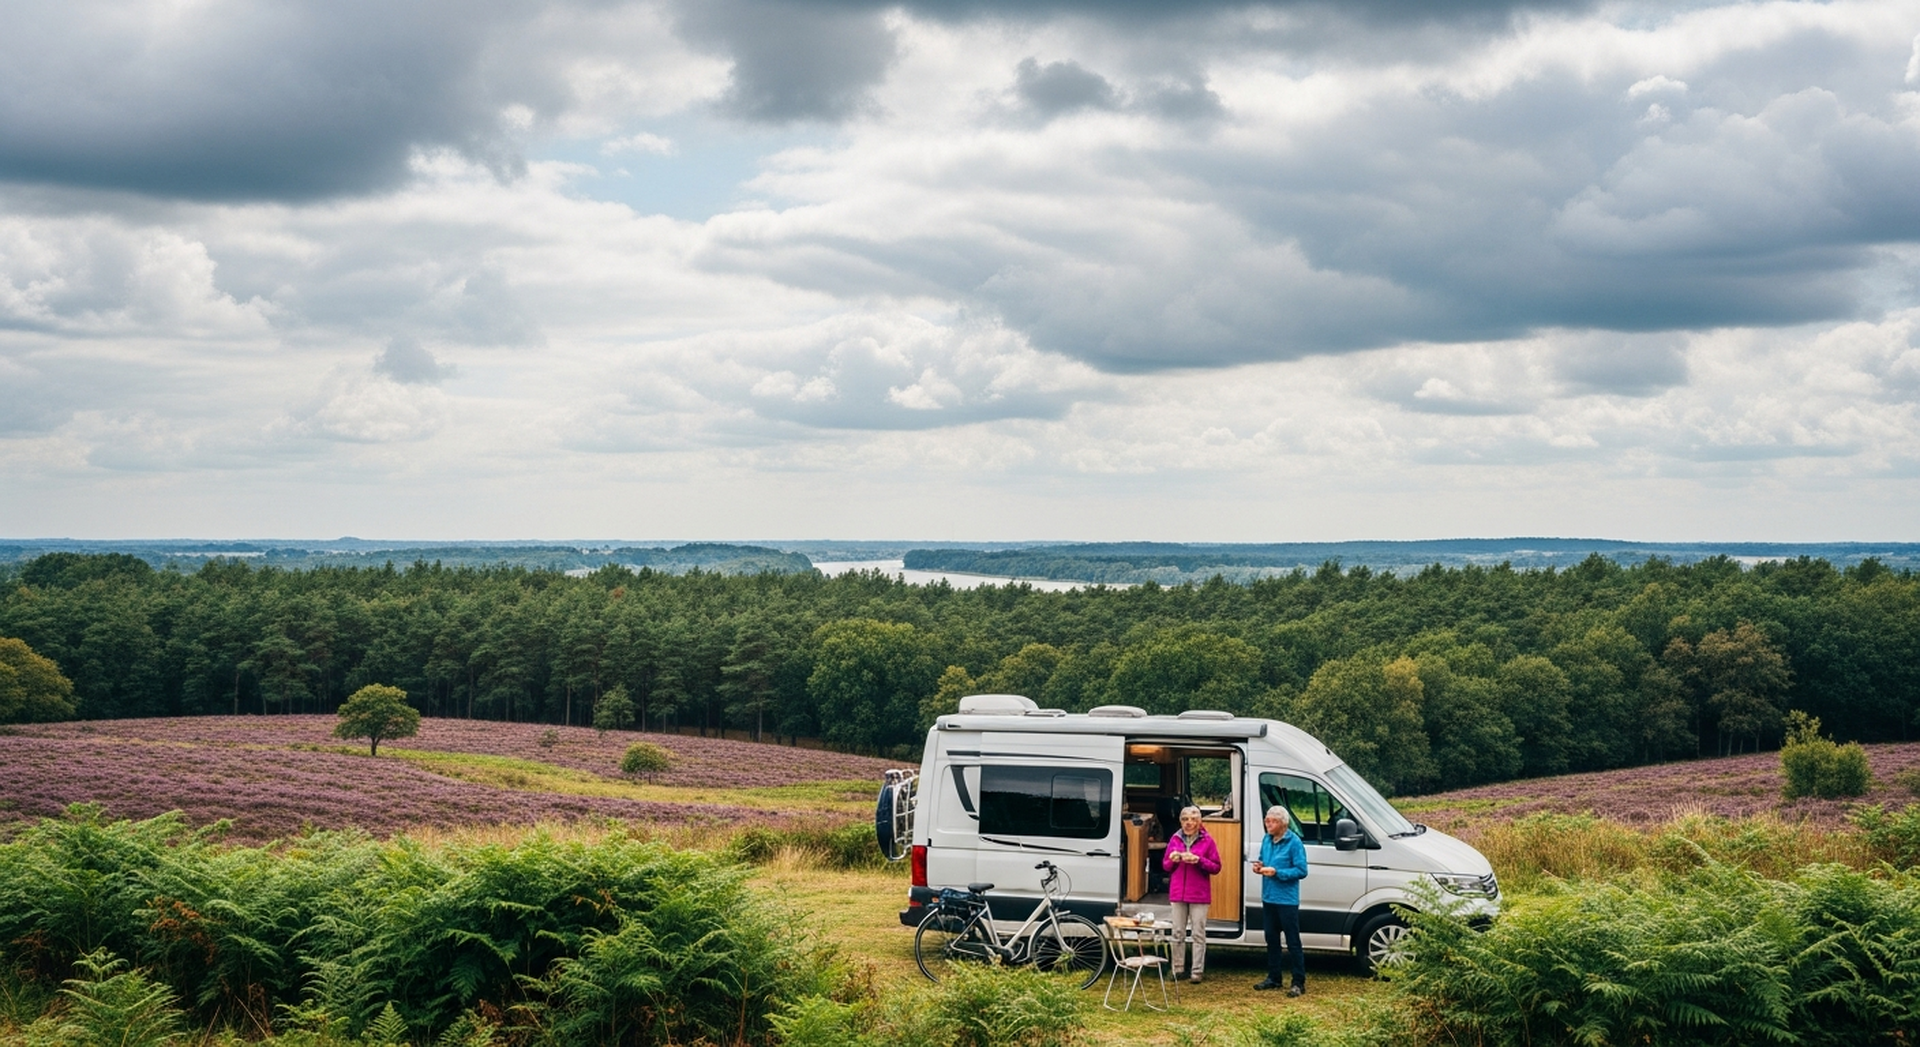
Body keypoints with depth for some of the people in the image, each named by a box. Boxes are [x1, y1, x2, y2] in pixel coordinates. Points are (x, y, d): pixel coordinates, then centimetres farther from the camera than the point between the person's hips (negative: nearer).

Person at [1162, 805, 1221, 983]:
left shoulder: (1207, 841, -1)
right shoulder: (1175, 840, 8)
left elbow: (1216, 867, -2)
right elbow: (1165, 865, 13)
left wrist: (1199, 860, -17)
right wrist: (1173, 860, -8)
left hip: (1199, 894, -3)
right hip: (1178, 893, 3)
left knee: (1198, 933, -1)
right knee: (1178, 933, 7)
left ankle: (1197, 971, 2)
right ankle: (1177, 969, 13)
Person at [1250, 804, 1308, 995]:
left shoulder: (1293, 842, -13)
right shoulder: (1266, 840, 8)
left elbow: (1301, 871, -15)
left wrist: (1276, 872, -22)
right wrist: (1258, 867, -2)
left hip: (1287, 899, -7)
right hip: (1268, 898, 7)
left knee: (1293, 942, -3)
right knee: (1271, 939, 15)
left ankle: (1299, 982, 1)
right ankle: (1273, 978, 25)